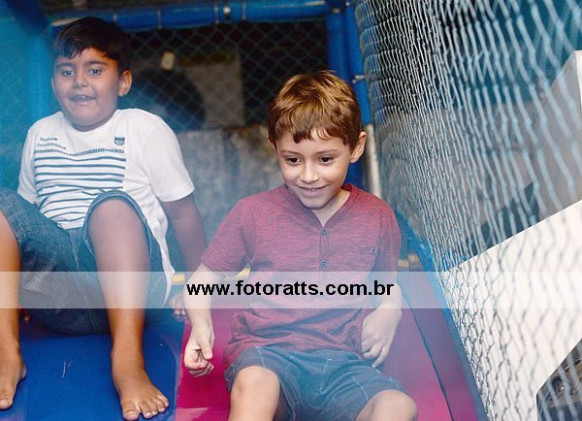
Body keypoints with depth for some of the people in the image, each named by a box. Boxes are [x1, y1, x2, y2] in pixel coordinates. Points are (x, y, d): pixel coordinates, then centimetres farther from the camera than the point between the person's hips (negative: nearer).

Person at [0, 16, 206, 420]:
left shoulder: (146, 130, 2)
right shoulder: (40, 134, 15)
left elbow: (183, 213, 2)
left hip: (129, 280, -4)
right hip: (57, 294, 4)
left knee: (113, 205, -32)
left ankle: (128, 359, -41)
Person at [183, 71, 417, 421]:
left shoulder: (377, 217, 9)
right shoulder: (253, 213, 4)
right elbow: (204, 278, 13)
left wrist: (389, 311, 0)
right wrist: (200, 323, -8)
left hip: (342, 361, 2)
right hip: (267, 352, -1)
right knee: (253, 386, -38)